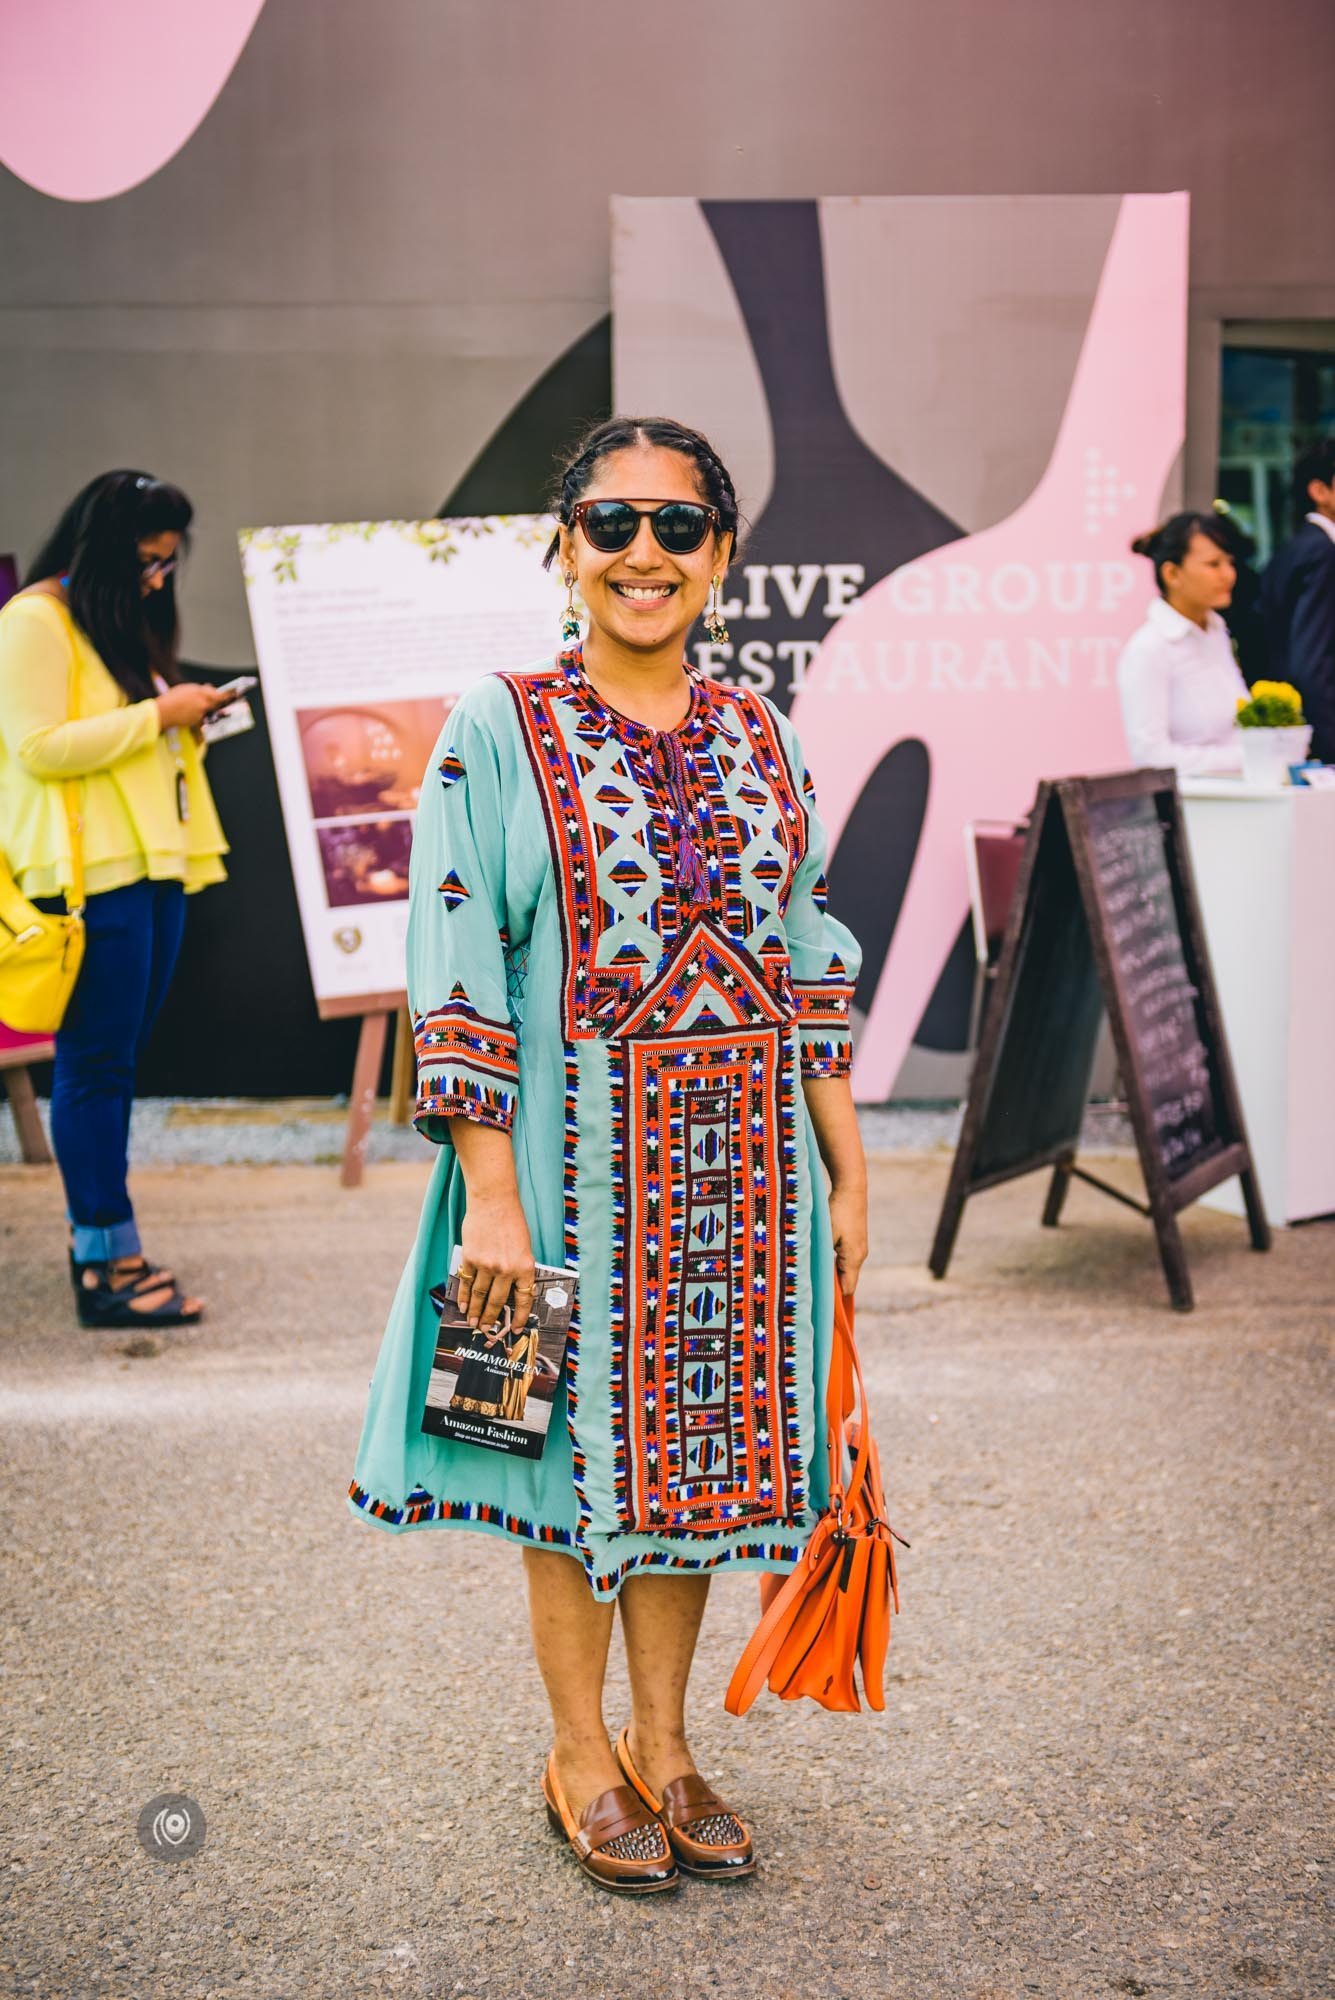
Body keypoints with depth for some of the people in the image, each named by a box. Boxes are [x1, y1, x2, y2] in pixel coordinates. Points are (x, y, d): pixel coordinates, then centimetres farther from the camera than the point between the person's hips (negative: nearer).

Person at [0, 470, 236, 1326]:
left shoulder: (128, 622, 21)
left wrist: (185, 719, 10)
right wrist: (158, 714, -14)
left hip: (154, 863, 9)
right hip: (91, 871, -9)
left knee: (116, 1060, 10)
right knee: (97, 1062, -6)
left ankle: (98, 1238, 16)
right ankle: (108, 1264, -3)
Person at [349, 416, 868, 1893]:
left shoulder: (759, 737, 7)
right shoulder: (500, 730, -6)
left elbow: (811, 963, 11)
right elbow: (455, 969, -10)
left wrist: (844, 1168, 8)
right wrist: (490, 1192, -15)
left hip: (741, 1159, 4)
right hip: (575, 1149, -4)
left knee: (692, 1439, 12)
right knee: (586, 1439, 7)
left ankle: (663, 1744, 30)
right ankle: (580, 1758, 27)